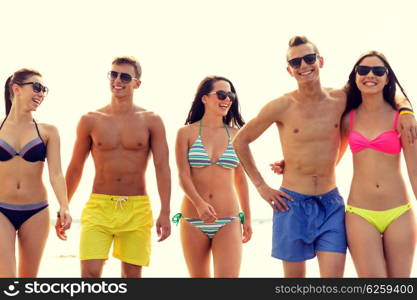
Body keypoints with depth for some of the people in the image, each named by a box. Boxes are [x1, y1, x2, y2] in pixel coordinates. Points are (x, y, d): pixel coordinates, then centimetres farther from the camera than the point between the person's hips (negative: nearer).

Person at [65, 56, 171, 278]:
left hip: (137, 208, 0)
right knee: (90, 273, -11)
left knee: (132, 274, 6)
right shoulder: (90, 121, 4)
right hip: (99, 205, 0)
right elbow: (75, 168, 11)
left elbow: (162, 167, -2)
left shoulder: (151, 121, 2)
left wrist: (165, 212, -10)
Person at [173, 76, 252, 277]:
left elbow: (240, 179, 13)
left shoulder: (235, 135, 7)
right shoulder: (187, 133, 1)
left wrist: (247, 218, 13)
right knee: (198, 277, 11)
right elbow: (183, 176, -7)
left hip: (228, 222, 1)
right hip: (193, 222, 0)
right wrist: (199, 204, -24)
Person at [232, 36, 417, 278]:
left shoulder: (341, 100, -1)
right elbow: (241, 141, 4)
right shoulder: (281, 107, -7)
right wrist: (261, 186, 0)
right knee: (294, 280, 8)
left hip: (331, 205, 2)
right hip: (292, 204, -1)